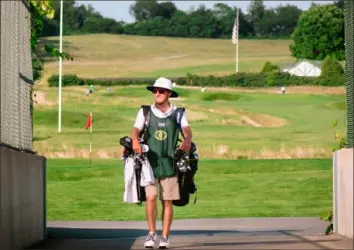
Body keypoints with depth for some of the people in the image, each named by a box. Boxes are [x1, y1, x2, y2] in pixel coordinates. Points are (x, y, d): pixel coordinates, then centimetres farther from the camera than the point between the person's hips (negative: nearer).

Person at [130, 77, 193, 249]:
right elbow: (136, 129, -7)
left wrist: (187, 140, -32)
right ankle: (152, 233, 4)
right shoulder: (145, 112, 7)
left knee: (167, 201, 3)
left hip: (169, 163, 0)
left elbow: (187, 129, -9)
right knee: (151, 197, -11)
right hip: (149, 161, 0)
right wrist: (135, 140, -29)